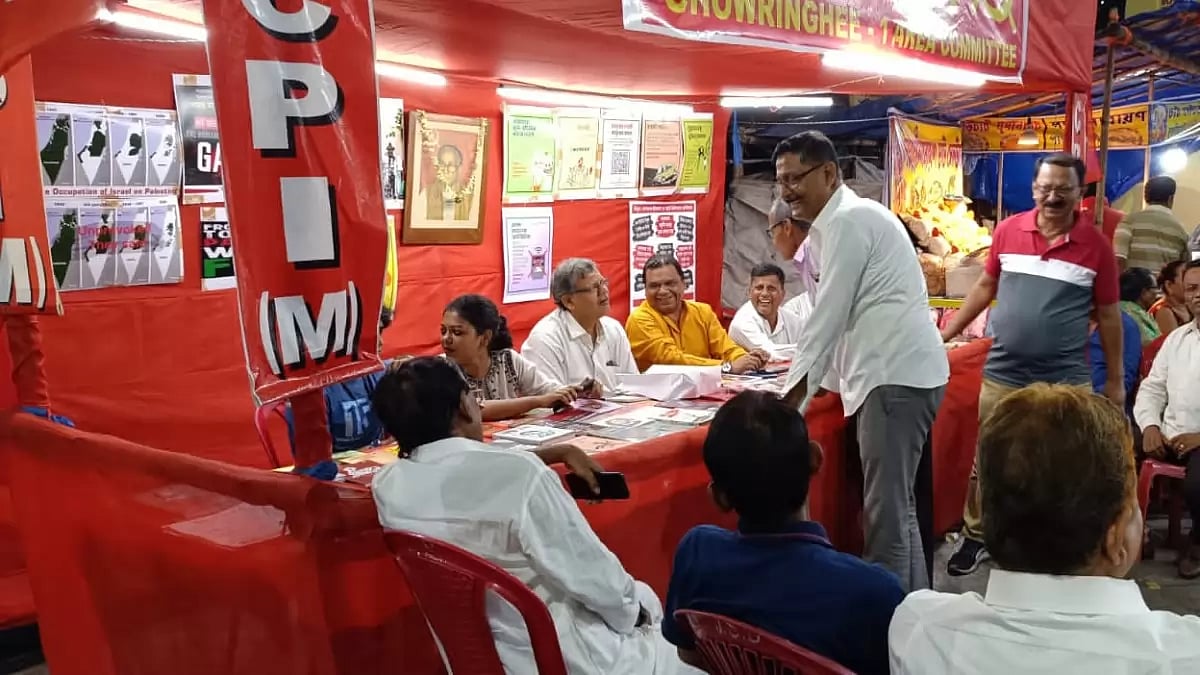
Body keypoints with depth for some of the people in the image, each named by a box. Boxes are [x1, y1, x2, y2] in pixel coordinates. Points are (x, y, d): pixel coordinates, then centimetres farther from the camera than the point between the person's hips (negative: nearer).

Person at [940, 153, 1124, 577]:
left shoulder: (1096, 246, -3)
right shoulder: (1007, 231, -1)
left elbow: (1108, 315, 3)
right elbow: (985, 288, 11)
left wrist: (1116, 380, 5)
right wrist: (945, 333, 8)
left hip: (1066, 382, -1)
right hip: (1002, 375, 1)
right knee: (986, 463, 11)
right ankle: (976, 537, 28)